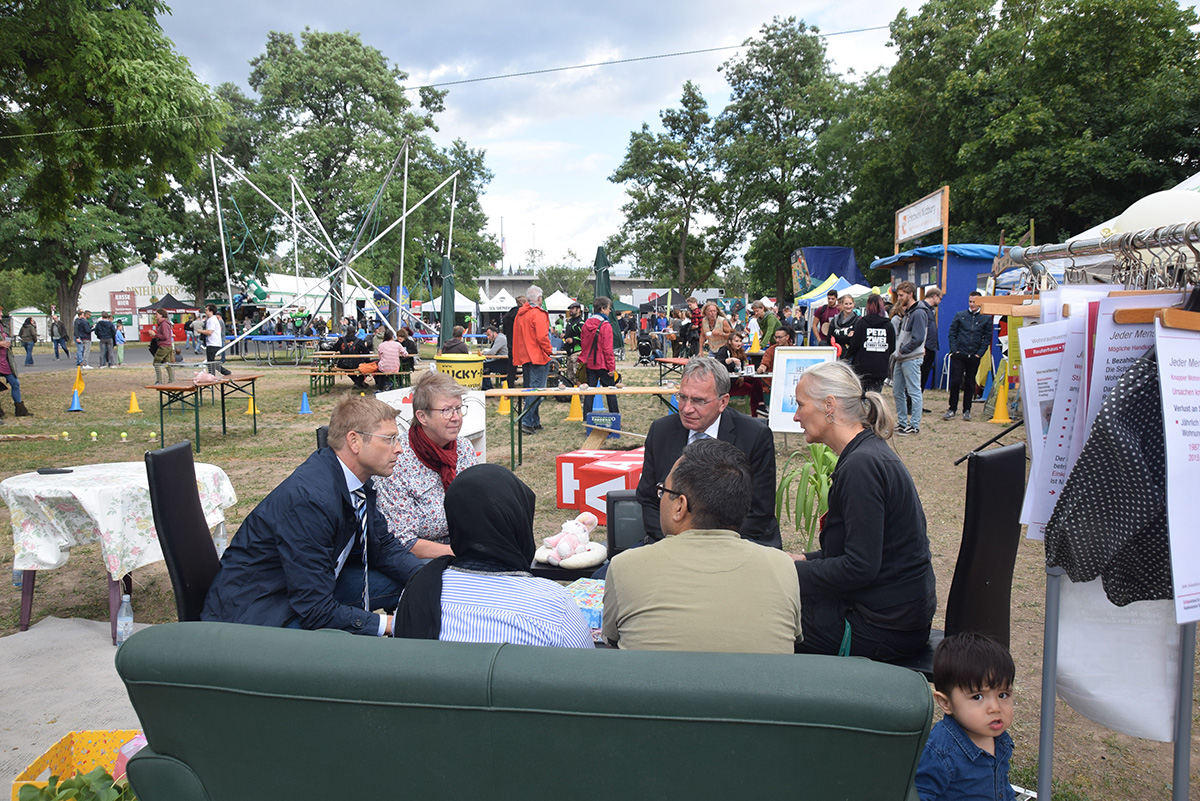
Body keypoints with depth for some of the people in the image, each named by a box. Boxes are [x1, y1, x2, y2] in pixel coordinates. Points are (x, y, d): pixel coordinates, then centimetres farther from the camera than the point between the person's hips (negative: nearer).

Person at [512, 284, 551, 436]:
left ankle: (535, 422, 19)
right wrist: (548, 351, -6)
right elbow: (542, 337, -20)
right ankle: (527, 422, -14)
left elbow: (516, 336, 17)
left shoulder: (520, 314, 13)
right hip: (538, 357, -9)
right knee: (537, 390, -8)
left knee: (530, 389, 15)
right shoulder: (538, 314, -13)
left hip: (524, 357, 9)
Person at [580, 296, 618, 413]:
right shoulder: (606, 326, -15)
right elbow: (608, 349, -15)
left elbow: (583, 345, 12)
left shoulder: (586, 324, 5)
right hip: (603, 364, -5)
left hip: (589, 364, 6)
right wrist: (611, 367, -11)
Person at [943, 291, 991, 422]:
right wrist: (954, 350, -5)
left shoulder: (986, 318, 5)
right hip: (959, 355, -1)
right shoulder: (960, 315, 5)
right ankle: (952, 409, 4)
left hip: (974, 356, 1)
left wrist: (979, 354, -4)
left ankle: (967, 411, 16)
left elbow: (987, 338, 5)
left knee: (970, 384, 7)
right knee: (955, 382, -5)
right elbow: (952, 333, 6)